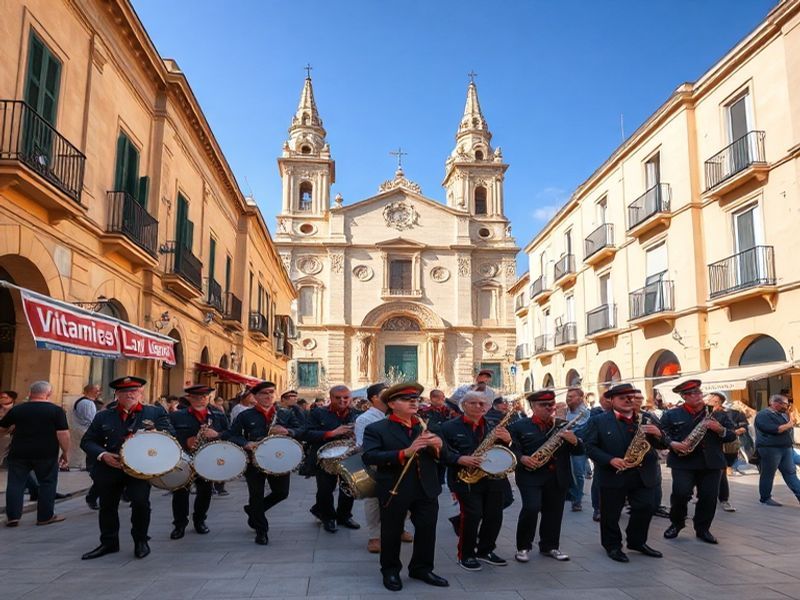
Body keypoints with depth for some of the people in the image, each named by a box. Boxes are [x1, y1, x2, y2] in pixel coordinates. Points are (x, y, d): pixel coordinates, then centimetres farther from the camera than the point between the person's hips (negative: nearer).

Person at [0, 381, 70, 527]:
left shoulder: (16, 409, 3)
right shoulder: (56, 410, -6)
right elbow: (63, 433, -11)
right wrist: (65, 452, -2)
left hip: (19, 453, 2)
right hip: (46, 454, -2)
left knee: (15, 483, 11)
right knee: (47, 484, 9)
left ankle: (12, 516, 8)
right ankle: (45, 516, 12)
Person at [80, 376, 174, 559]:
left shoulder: (156, 412, 3)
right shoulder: (103, 416, 8)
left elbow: (169, 435, -1)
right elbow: (87, 441, 7)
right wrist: (102, 455, -11)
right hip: (108, 469, 3)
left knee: (140, 502, -14)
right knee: (107, 506, 12)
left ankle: (141, 541, 10)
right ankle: (108, 543, 32)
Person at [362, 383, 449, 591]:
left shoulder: (427, 427, 9)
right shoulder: (376, 429, -7)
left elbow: (444, 457, 7)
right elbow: (368, 457, -21)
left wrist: (439, 446, -18)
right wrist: (404, 453, -29)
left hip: (427, 489, 4)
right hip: (394, 491, -4)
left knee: (427, 531, 12)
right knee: (392, 533, 10)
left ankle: (422, 568, 31)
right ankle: (390, 571, 29)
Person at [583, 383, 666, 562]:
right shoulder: (598, 421, -5)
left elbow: (660, 445, 9)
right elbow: (589, 446, -10)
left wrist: (658, 434, -14)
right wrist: (610, 460, -22)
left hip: (644, 475, 3)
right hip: (613, 476, -3)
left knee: (646, 508, 8)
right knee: (610, 514, 5)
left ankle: (637, 542, 29)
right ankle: (612, 546, 23)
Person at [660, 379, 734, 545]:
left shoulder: (718, 414, 10)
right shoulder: (671, 415, 2)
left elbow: (732, 436, 9)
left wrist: (721, 430, -11)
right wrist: (672, 444, -18)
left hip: (711, 462, 3)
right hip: (682, 462, -3)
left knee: (709, 497, 2)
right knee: (681, 493, -14)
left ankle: (702, 529, 20)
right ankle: (676, 523, 11)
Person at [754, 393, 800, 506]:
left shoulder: (781, 414, 17)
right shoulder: (763, 415, -12)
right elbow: (774, 430, -22)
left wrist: (789, 414, 5)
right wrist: (788, 425, -10)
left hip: (785, 448, 9)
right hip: (770, 449, -8)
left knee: (791, 473, 6)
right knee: (768, 475, 1)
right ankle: (765, 498, 10)